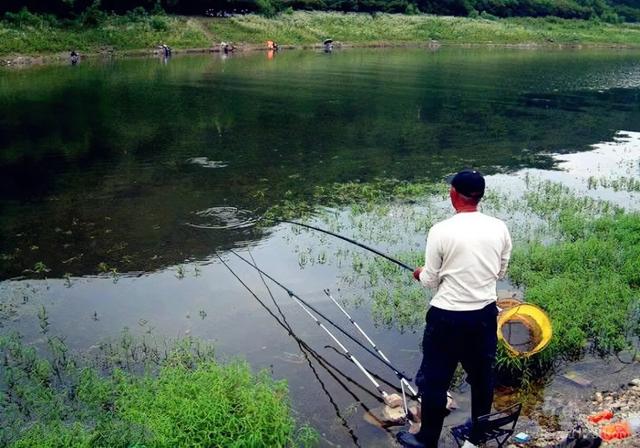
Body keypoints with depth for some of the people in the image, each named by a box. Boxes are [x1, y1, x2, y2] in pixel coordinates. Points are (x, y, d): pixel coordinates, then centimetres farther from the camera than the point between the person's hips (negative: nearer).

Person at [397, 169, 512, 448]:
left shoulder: (441, 231, -16)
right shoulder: (499, 228, -4)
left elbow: (430, 281, -7)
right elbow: (500, 272, 9)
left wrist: (420, 274, 15)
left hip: (447, 317, -4)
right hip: (486, 314, 5)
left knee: (435, 380, 11)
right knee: (482, 377, 20)